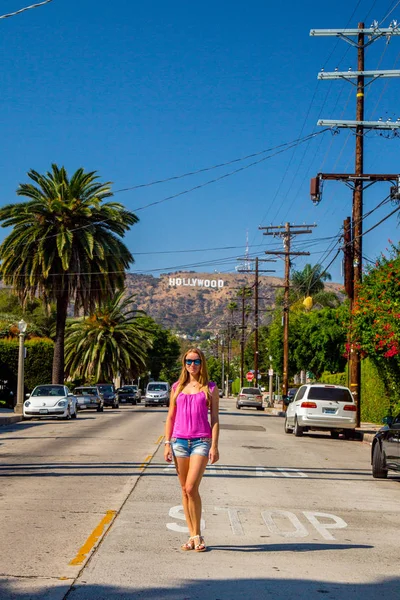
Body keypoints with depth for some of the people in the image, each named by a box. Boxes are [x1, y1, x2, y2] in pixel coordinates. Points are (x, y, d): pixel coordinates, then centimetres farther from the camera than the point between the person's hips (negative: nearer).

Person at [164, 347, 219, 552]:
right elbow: (170, 417, 13)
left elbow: (215, 419, 3)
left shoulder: (210, 388, 4)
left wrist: (214, 446, -5)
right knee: (185, 490, 6)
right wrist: (167, 444, 5)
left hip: (201, 441, -3)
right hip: (179, 441, 3)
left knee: (191, 488, -14)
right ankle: (192, 536, 14)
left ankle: (197, 534, -1)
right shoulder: (177, 387, 11)